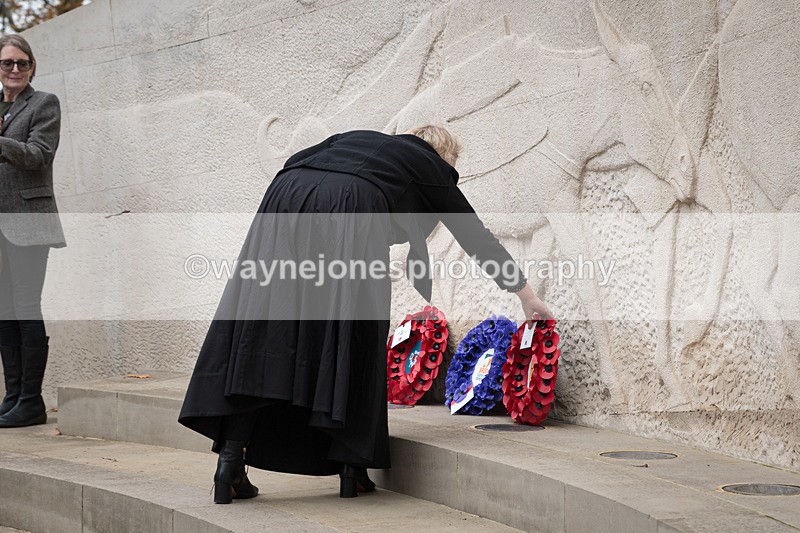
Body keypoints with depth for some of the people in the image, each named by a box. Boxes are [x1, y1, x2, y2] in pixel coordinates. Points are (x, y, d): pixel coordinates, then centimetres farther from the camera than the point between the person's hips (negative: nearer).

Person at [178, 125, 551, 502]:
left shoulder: (358, 138, 38)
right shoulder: (433, 169, 28)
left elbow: (294, 162, 24)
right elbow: (477, 237, 33)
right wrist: (525, 293, 41)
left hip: (285, 196, 4)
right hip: (348, 211, -4)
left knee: (260, 323, 1)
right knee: (351, 334, 6)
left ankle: (230, 459, -5)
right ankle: (350, 469, 8)